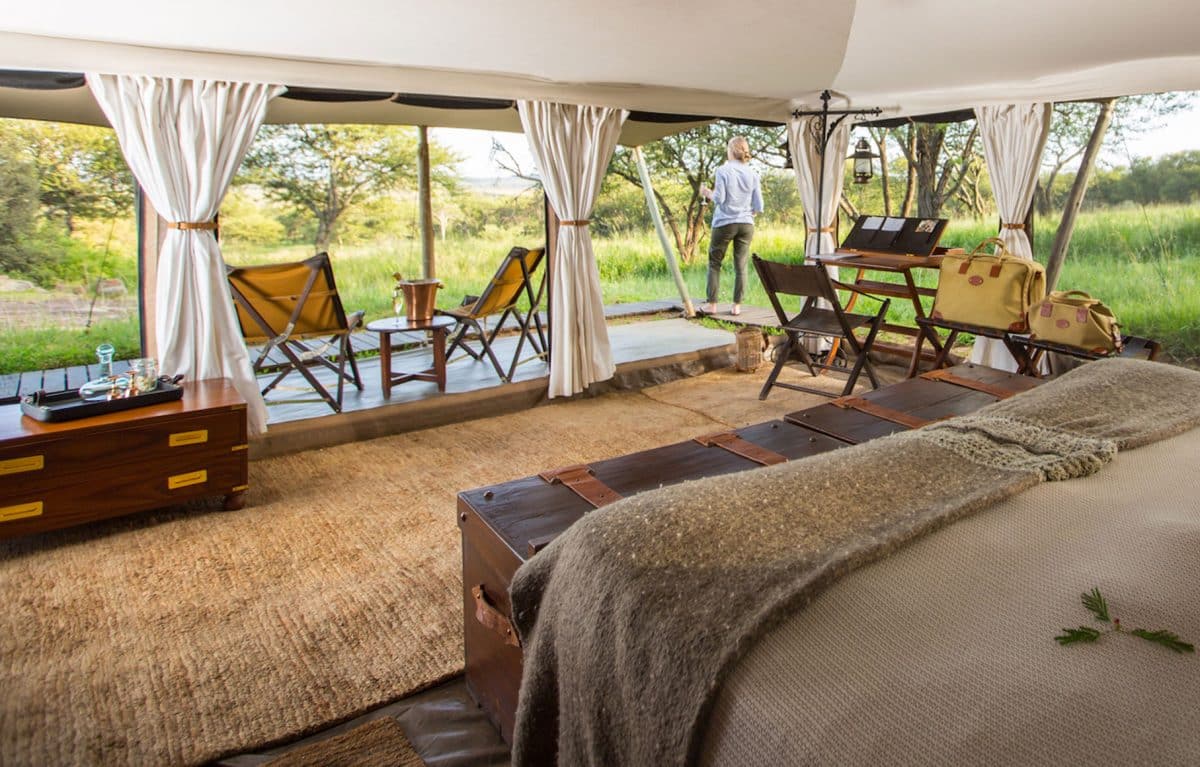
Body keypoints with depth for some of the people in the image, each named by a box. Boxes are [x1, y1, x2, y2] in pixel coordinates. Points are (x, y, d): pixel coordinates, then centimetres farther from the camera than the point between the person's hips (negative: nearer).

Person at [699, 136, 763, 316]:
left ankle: (712, 304, 7)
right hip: (746, 225, 3)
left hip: (725, 223, -3)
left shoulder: (723, 171, -6)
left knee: (714, 263, 8)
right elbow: (759, 206, 3)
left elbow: (719, 198, -12)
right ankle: (737, 305, 7)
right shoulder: (753, 175, 5)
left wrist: (708, 193, 9)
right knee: (740, 266, 7)